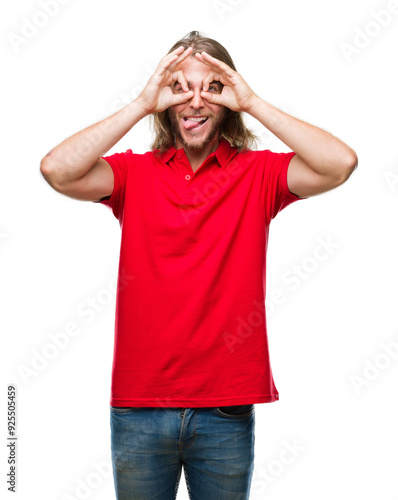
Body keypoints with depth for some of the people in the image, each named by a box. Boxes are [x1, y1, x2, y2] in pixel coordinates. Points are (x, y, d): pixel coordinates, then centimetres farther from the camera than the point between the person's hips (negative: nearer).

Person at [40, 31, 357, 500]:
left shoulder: (257, 173, 0)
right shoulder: (135, 172, 1)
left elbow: (341, 163, -15)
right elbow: (56, 169, -15)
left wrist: (252, 103, -12)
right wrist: (142, 104, -13)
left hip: (227, 410, 0)